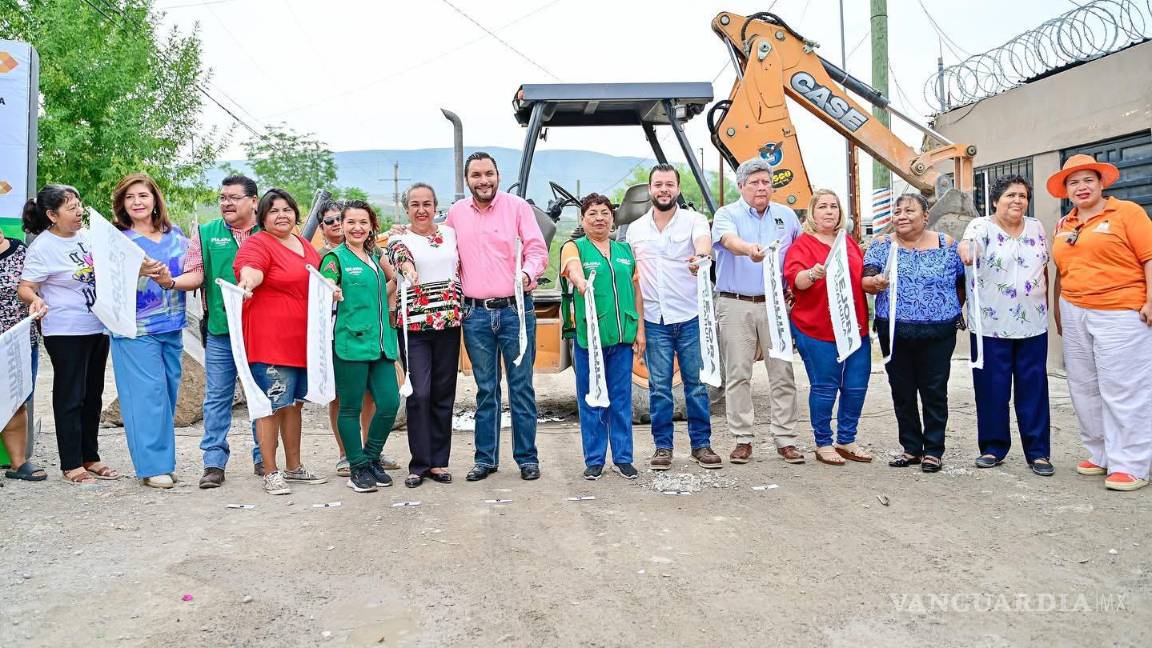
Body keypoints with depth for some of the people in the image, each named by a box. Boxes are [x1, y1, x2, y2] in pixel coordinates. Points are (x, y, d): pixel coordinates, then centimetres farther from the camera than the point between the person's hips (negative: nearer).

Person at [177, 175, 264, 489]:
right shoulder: (205, 234, 7)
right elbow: (196, 275, -1)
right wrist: (171, 281, -19)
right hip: (220, 329, 0)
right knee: (217, 396, 3)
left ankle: (263, 457, 21)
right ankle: (214, 462, 10)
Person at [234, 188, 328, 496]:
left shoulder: (304, 245, 16)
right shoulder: (257, 244, -9)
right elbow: (249, 268, -30)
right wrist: (247, 282, -50)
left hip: (302, 340, 8)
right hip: (270, 340, -8)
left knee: (294, 402, 16)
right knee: (272, 405, -4)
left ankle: (294, 467, 28)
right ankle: (271, 472, 7)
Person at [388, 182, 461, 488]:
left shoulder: (450, 233, 12)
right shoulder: (399, 238, 0)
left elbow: (461, 270, 21)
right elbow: (400, 255, -23)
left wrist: (462, 308, 14)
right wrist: (408, 268, -45)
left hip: (449, 322, 3)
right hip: (414, 325, -3)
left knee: (444, 394, 7)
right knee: (419, 394, -6)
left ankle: (438, 461, 16)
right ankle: (419, 464, 5)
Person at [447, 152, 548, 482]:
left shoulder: (517, 206, -2)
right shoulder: (456, 212, 10)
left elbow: (537, 248, -8)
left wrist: (528, 273, -26)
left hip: (515, 309, -3)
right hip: (476, 313, 3)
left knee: (521, 387, 2)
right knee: (485, 390, 10)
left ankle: (527, 458, 12)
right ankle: (485, 458, 19)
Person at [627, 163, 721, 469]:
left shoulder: (693, 220, 0)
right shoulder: (635, 229, 10)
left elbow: (703, 240, -23)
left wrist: (700, 255, -48)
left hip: (690, 317, -2)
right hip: (654, 320, 2)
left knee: (697, 384, 5)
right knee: (659, 386, 6)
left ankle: (701, 444, 17)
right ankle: (663, 446, 17)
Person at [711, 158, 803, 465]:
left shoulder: (787, 216, 12)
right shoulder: (727, 215, 0)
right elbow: (729, 240, -23)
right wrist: (750, 249, -44)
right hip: (735, 304, -2)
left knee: (782, 373, 2)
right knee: (738, 374, 1)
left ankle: (785, 439, 9)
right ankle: (742, 439, 9)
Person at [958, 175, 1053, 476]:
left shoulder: (1036, 228, 10)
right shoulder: (982, 226, -4)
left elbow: (1045, 269, 18)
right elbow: (970, 241, -27)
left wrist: (1046, 304, 14)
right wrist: (965, 250, -50)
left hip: (1032, 324, 4)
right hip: (991, 324, -3)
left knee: (1034, 388, 5)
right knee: (992, 388, 3)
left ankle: (1038, 451, 12)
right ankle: (993, 447, 16)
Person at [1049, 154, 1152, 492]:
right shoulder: (1063, 226, 14)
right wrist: (1058, 311, 17)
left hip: (1121, 314, -6)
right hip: (1075, 314, 6)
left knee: (1123, 390, -5)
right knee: (1084, 388, 11)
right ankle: (1100, 454, 23)